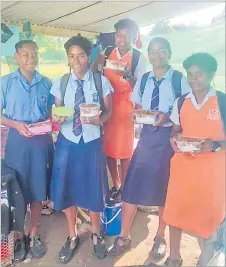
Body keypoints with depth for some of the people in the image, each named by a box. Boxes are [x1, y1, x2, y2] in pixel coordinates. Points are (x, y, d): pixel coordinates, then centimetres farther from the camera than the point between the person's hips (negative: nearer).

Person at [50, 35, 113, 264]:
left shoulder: (102, 81, -5)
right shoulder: (60, 83, 0)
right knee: (66, 190, 11)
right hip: (67, 143, 2)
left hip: (92, 143, -1)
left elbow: (108, 111, 1)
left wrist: (99, 119, -21)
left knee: (93, 189, 11)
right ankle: (72, 237, 36)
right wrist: (56, 118, -19)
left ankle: (95, 234, 40)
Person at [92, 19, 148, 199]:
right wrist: (98, 61, -13)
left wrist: (127, 75, -23)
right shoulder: (107, 53, 5)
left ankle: (123, 187, 21)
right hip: (105, 105, 4)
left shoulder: (139, 58, -4)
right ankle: (115, 185, 29)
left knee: (125, 148, 2)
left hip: (126, 106, -3)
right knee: (108, 146, 10)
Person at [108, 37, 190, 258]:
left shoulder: (180, 81, -6)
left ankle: (160, 237, 32)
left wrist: (169, 116, -20)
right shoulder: (143, 80, 7)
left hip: (169, 137, -3)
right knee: (132, 185, 1)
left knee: (165, 188, 10)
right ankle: (123, 237, 20)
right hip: (147, 136, 3)